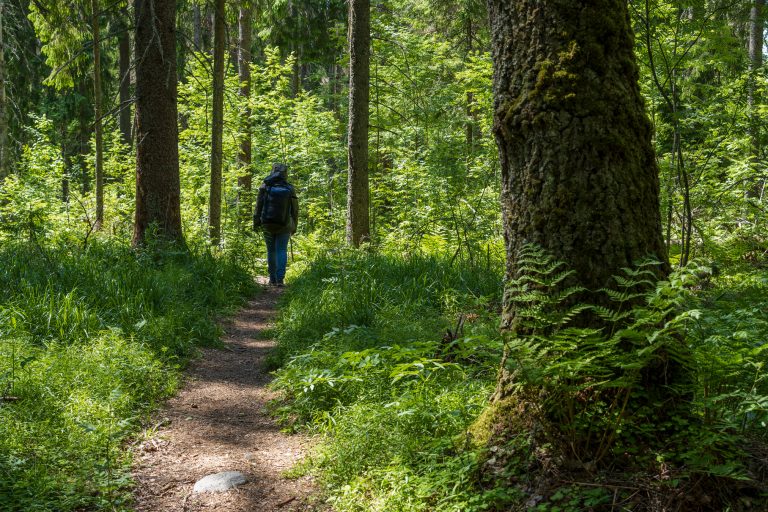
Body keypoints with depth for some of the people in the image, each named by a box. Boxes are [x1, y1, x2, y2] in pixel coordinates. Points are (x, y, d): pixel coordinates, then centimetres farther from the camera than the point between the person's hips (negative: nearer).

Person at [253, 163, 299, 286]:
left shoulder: (265, 187, -8)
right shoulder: (290, 189, -5)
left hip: (267, 225, 0)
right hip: (284, 225, 0)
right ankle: (280, 279, -10)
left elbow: (258, 207, -5)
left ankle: (273, 279, 17)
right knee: (282, 251, 3)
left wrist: (256, 224, 3)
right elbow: (295, 210, 1)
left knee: (271, 251, 13)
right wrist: (294, 226, 13)